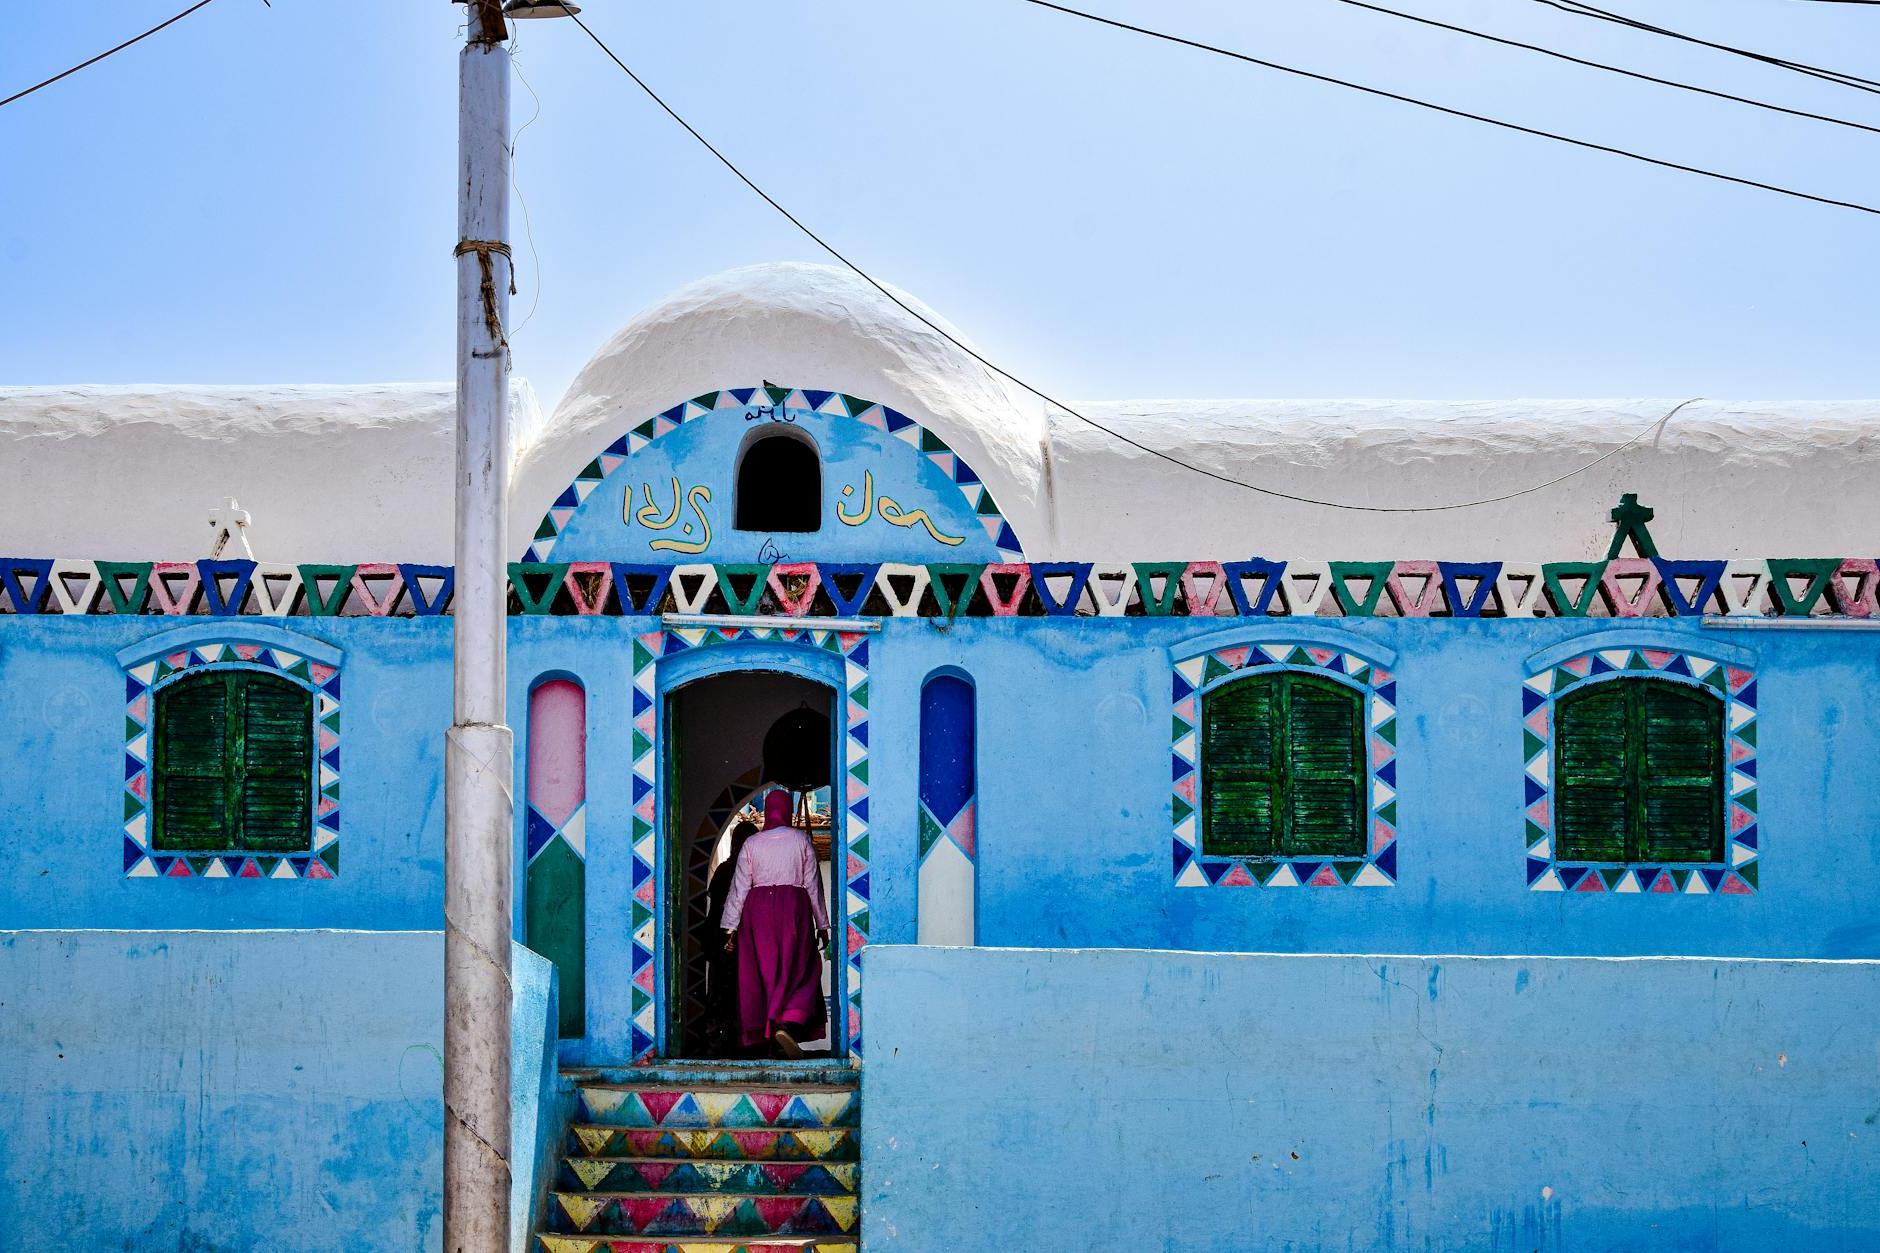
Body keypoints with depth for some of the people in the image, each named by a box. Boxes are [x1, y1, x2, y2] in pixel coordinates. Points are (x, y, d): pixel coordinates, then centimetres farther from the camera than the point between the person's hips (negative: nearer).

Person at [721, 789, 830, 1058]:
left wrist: (731, 927, 5)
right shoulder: (801, 839, 1)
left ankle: (764, 1032, 6)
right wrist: (822, 925, 7)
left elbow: (739, 887, 2)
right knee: (799, 971, 0)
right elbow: (813, 884, 2)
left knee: (763, 972, 7)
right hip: (793, 906, -2)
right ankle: (789, 1024, -23)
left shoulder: (752, 843, 4)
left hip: (757, 908, 2)